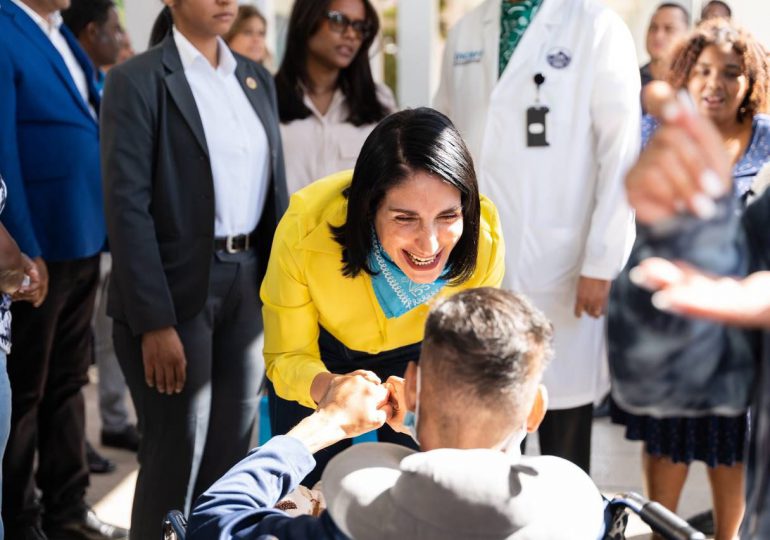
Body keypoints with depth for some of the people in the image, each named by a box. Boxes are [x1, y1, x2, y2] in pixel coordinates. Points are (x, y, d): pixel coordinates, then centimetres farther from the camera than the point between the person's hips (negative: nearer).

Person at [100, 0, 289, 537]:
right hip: (177, 290, -6)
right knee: (175, 457, 3)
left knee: (231, 456, 13)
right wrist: (155, 322, -19)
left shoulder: (256, 79, 11)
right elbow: (127, 205, -14)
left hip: (248, 285, 6)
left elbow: (275, 192, 13)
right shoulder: (137, 80, -8)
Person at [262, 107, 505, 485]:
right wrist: (327, 385, -47)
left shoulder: (483, 238, -32)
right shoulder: (305, 230, -37)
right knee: (308, 495, 12)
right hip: (320, 359, -1)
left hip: (416, 356, 1)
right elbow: (286, 357, -24)